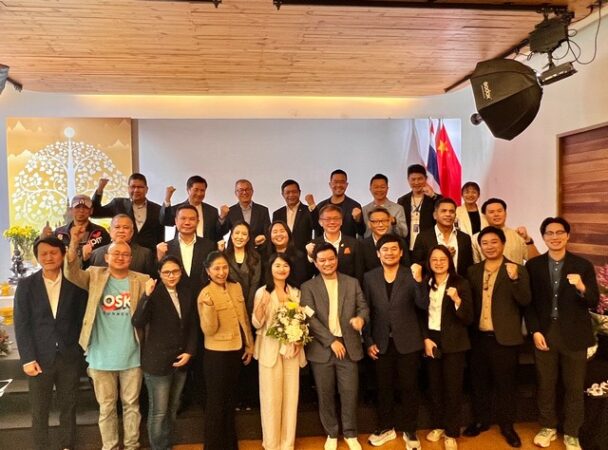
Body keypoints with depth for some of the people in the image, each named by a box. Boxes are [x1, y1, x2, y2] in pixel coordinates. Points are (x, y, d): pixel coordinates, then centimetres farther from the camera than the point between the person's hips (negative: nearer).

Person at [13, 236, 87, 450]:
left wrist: (82, 350, -4)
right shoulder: (26, 284, 0)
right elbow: (21, 324, -3)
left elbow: (82, 319, 2)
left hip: (70, 357, 1)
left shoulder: (75, 283, 0)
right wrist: (27, 358, -9)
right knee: (39, 412, 9)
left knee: (68, 408, 12)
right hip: (39, 357, 0)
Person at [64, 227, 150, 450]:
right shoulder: (95, 276, 1)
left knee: (131, 404, 14)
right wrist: (74, 243, -30)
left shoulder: (142, 280, 0)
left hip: (132, 355, 0)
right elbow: (72, 273, -18)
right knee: (106, 407, 14)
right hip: (101, 356, 0)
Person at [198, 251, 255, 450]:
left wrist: (249, 345, 11)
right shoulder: (205, 294, -16)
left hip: (237, 351, 6)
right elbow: (209, 330, -21)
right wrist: (209, 306, -36)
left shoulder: (237, 287, 1)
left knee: (231, 399, 21)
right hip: (217, 354, -6)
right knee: (216, 402, 9)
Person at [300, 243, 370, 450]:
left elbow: (363, 306, 4)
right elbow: (309, 318, -8)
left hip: (349, 346, 1)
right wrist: (331, 341, -15)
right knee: (326, 394, 9)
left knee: (350, 392, 5)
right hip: (321, 348, -1)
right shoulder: (308, 287, 0)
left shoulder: (352, 283, 8)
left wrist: (361, 317, -20)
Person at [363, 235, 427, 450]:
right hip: (381, 342, 2)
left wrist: (418, 281, -29)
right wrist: (368, 341, -2)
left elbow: (423, 306, -15)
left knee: (409, 387, 10)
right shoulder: (369, 277, 0)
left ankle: (409, 430, 27)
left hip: (407, 341, -1)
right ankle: (386, 427, 31)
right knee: (384, 387, 14)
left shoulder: (411, 275, -5)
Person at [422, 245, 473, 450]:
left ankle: (452, 432, 20)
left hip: (453, 343, -3)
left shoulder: (460, 283, -8)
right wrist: (425, 338, -5)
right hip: (431, 340, 3)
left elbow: (468, 319, -12)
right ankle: (438, 425, 32)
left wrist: (457, 300, -28)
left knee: (453, 388, 4)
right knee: (434, 386, 14)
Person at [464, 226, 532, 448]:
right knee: (479, 382, 14)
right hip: (478, 336, 3)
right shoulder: (473, 271, 7)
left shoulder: (517, 270, -4)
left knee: (505, 384, 9)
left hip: (504, 338, -3)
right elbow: (469, 301, 5)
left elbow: (525, 301, -15)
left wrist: (514, 279, -30)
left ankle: (507, 426, 25)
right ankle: (480, 421, 31)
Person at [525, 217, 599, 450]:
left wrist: (582, 289, -27)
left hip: (573, 335, -1)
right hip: (544, 333, 1)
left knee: (574, 387, 11)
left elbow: (593, 303, -7)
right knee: (545, 384, 14)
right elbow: (528, 302, 0)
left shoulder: (583, 265, -4)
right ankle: (548, 426, 33)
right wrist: (534, 331, -8)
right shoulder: (533, 265, -1)